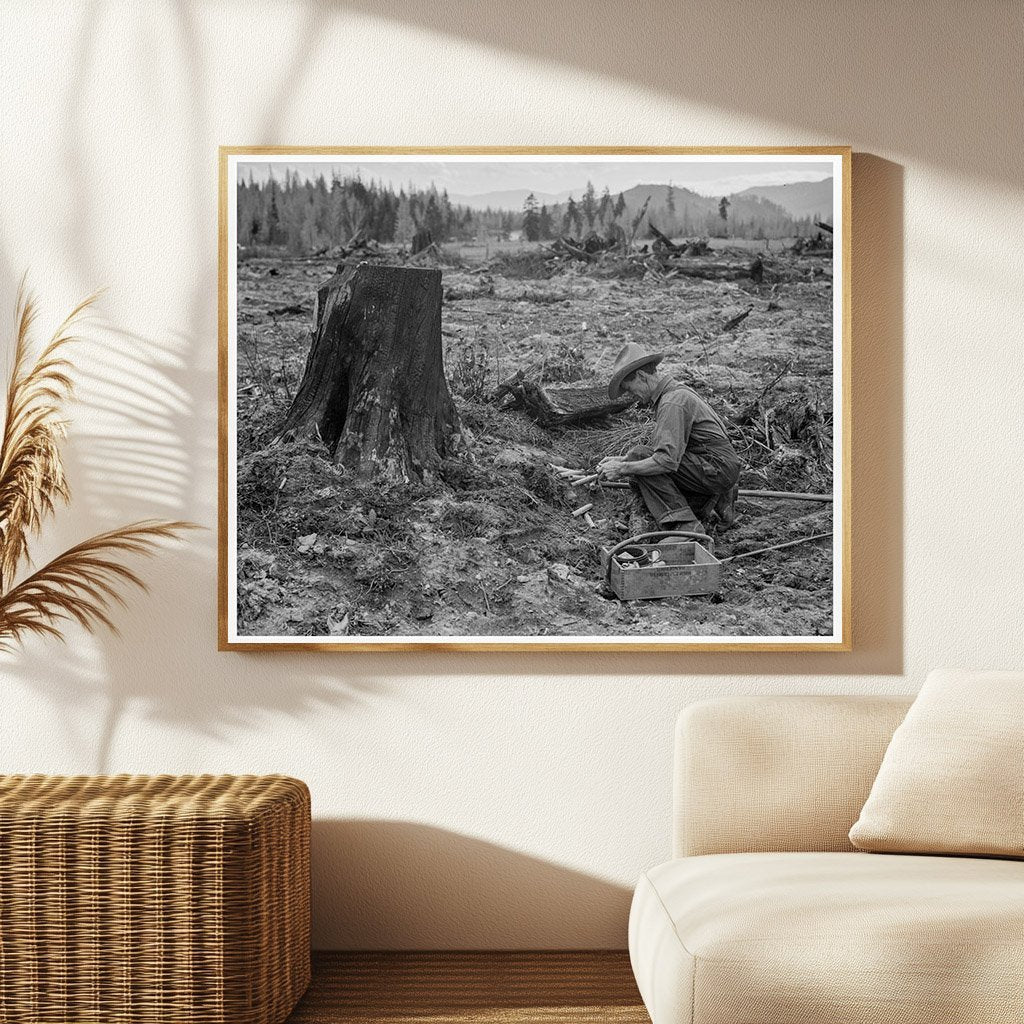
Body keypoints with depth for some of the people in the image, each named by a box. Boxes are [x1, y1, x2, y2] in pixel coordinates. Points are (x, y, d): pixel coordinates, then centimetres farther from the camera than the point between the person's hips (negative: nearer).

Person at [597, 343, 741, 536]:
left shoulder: (673, 402, -19)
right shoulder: (677, 390, 14)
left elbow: (667, 460, -29)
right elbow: (659, 447, 20)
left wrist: (623, 468, -19)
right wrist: (622, 460, 10)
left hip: (716, 469, -10)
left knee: (640, 456, -16)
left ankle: (684, 525, -19)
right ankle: (715, 503, 10)